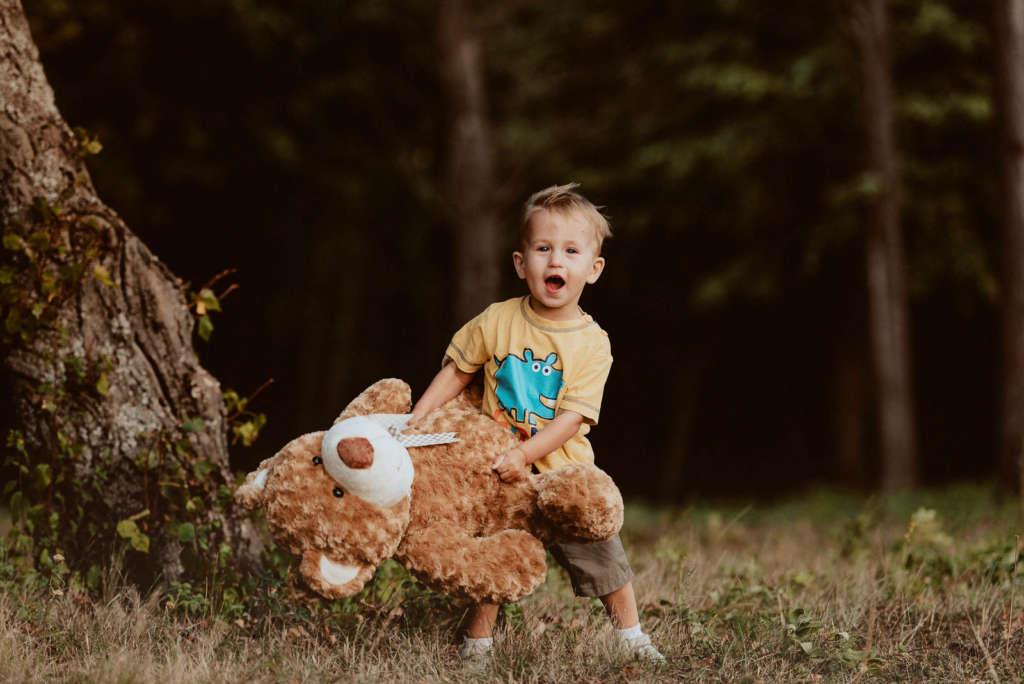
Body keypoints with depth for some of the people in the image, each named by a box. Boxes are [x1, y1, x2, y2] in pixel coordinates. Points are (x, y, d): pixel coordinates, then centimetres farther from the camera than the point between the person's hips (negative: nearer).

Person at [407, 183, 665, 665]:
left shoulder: (592, 344, -10)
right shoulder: (496, 322, -6)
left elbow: (572, 417, -16)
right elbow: (457, 371, 6)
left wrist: (524, 454, -27)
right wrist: (415, 420, -2)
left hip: (563, 471, 0)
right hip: (498, 471, 0)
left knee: (602, 554, 3)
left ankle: (632, 638, 21)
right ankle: (476, 643, 17)